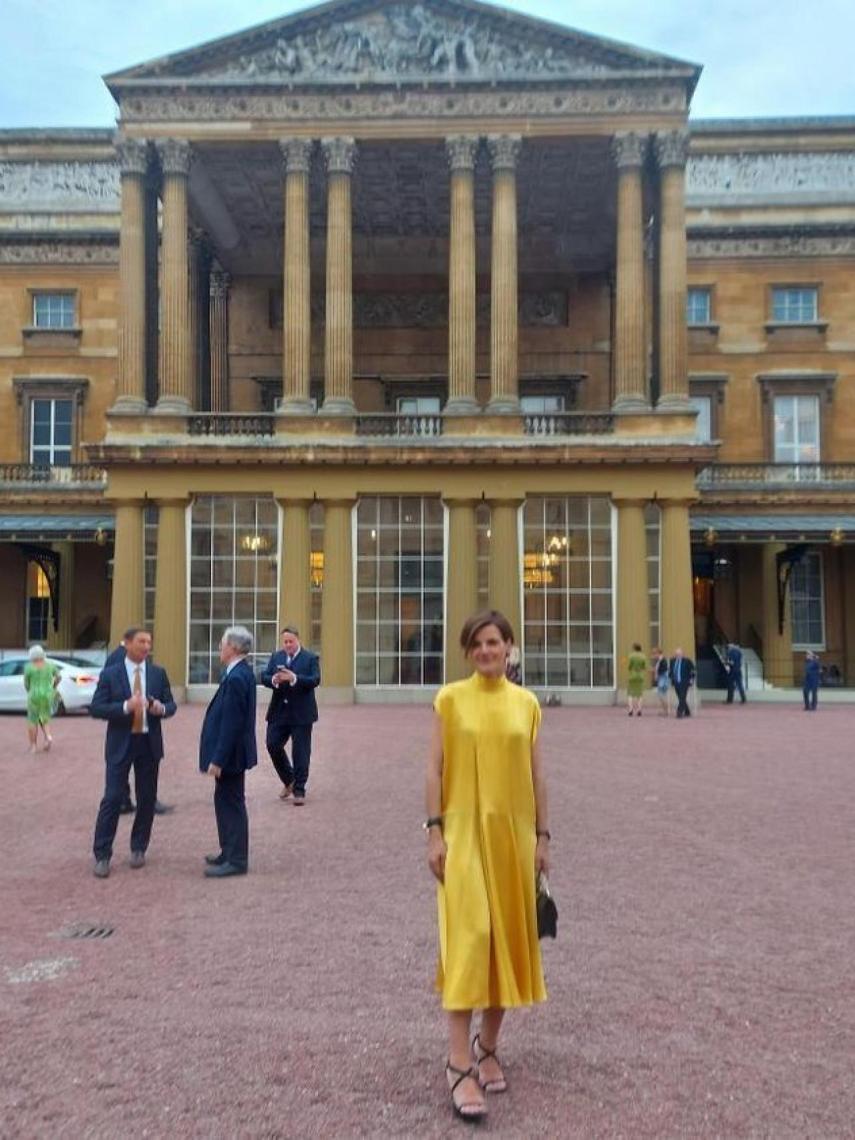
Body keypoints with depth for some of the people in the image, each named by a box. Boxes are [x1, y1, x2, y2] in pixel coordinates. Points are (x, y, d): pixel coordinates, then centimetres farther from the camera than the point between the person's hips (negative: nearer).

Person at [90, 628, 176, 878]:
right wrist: (125, 707, -24)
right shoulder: (109, 674, -4)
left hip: (149, 743, 3)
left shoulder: (159, 673, 4)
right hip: (120, 743, -3)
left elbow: (171, 705, 7)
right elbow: (96, 708, -9)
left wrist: (162, 708, -17)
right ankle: (102, 855, 4)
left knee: (147, 799, 9)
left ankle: (138, 848, 24)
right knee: (112, 799, -5)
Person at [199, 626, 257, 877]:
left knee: (231, 804, -1)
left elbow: (231, 724, -25)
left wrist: (218, 759, -22)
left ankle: (236, 861, 8)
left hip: (231, 753, -10)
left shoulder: (236, 678, -23)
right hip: (231, 752, 10)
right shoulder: (241, 673, 8)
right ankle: (230, 852, 30)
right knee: (225, 801, 18)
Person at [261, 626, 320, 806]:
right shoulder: (276, 656, 9)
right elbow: (264, 677, 2)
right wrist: (274, 680, -21)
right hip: (278, 712, 4)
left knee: (300, 752, 0)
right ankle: (289, 780, 26)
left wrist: (294, 678, -29)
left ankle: (299, 790, 9)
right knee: (273, 745, 3)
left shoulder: (311, 658, -3)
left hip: (301, 713, -4)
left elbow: (315, 680, -15)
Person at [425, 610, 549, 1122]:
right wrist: (435, 831, -8)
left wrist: (542, 836, 5)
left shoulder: (526, 703, 4)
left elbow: (536, 773, 7)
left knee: (508, 937, 9)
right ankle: (460, 1064, -2)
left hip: (513, 832, 3)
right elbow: (435, 768, -2)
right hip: (464, 830, -3)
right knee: (468, 937, -9)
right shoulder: (450, 698, -2)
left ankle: (488, 1047, 26)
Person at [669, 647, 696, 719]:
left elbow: (692, 671, -2)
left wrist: (691, 681, -5)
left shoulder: (687, 661, -7)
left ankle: (679, 713, -14)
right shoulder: (672, 661, 6)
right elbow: (670, 670, 20)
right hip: (676, 683, 5)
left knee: (682, 698, -12)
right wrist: (671, 679, 12)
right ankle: (687, 712, 26)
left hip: (684, 683, -5)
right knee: (681, 699, 11)